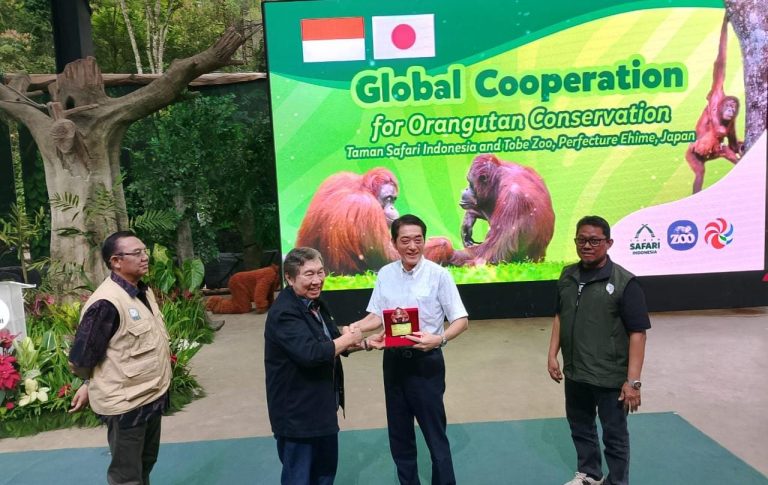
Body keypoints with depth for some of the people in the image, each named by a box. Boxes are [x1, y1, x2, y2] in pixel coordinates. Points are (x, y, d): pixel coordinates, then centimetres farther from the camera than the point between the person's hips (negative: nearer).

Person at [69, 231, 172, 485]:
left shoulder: (143, 291, 3)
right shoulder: (106, 303, -25)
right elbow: (81, 359, -18)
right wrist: (91, 386, 0)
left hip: (152, 396, 8)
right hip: (126, 404, -8)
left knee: (146, 464, 25)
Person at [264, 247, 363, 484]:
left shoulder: (315, 303, 8)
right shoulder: (284, 313, -24)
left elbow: (332, 344, 16)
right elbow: (310, 353, -35)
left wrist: (364, 344, -1)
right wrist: (348, 338, -20)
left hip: (322, 407, 9)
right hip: (297, 413, -9)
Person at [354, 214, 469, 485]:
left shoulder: (438, 274, -13)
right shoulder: (385, 274, 0)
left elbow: (461, 321, -12)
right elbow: (376, 316, 7)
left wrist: (439, 339, -30)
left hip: (426, 361, -4)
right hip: (393, 360, 5)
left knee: (434, 434, 7)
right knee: (399, 433, 19)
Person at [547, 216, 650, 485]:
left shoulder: (624, 282, -16)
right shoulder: (567, 276, 2)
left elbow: (638, 333, -16)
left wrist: (633, 381, -18)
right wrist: (552, 355, 7)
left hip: (610, 377, -5)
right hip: (574, 373, 6)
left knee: (614, 435, 13)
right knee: (580, 428, 23)